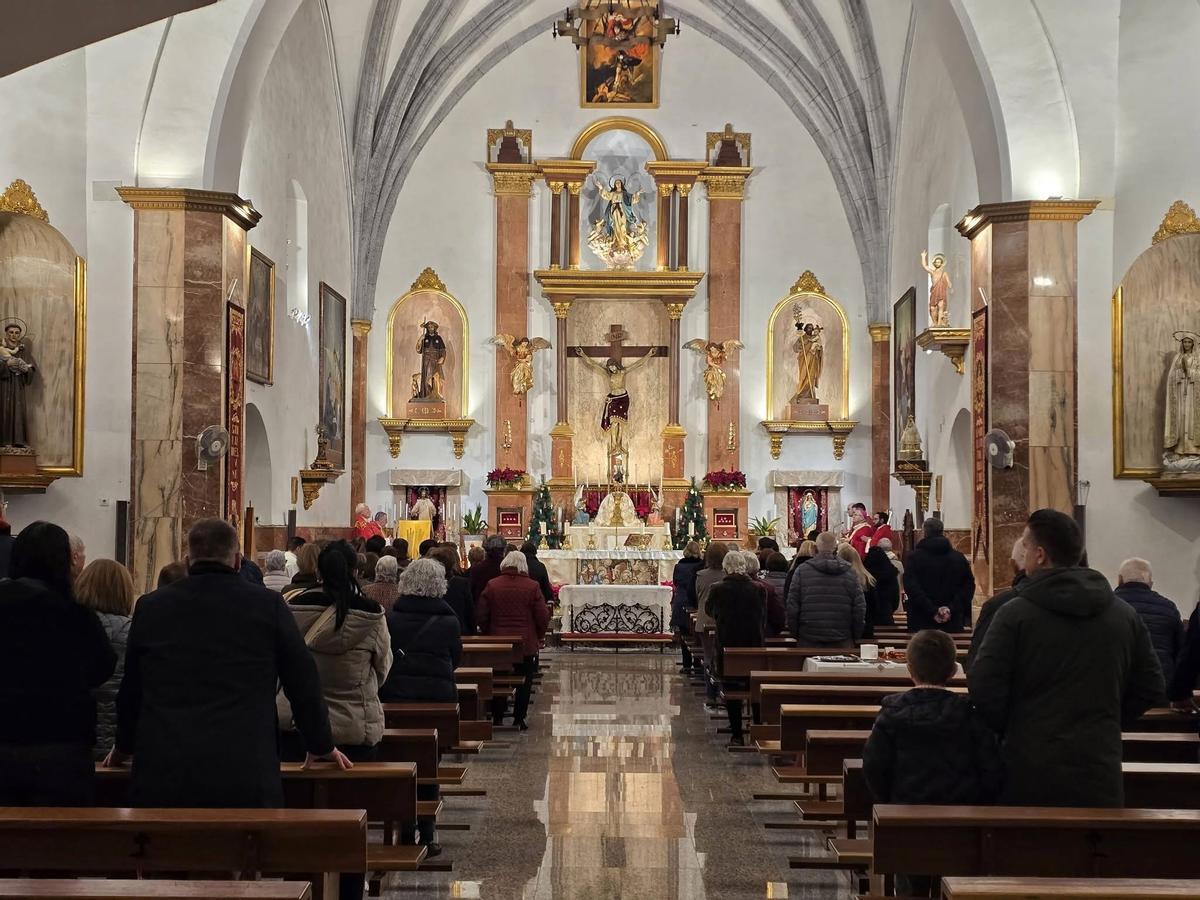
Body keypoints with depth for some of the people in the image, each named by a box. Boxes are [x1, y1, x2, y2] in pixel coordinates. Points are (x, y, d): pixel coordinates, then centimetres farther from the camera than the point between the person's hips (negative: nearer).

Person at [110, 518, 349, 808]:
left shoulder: (150, 607, 7)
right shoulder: (269, 605, 1)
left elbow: (131, 687, 20)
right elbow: (303, 684, 8)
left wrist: (124, 746, 39)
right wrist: (321, 746, 24)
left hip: (161, 774, 2)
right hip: (246, 775, -2)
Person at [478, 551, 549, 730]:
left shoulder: (492, 585, -4)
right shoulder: (532, 587, -7)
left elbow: (480, 616, -3)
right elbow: (543, 617, -6)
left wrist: (488, 633, 13)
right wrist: (538, 636, 11)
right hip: (526, 642, -1)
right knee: (524, 681, 9)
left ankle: (497, 717, 14)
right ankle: (519, 718, 9)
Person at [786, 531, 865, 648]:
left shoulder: (801, 571, -1)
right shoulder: (849, 573, 1)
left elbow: (792, 607, -2)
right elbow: (860, 608, 1)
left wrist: (795, 634, 9)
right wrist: (855, 636, 12)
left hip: (809, 642, 0)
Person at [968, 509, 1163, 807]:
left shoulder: (1015, 613, -11)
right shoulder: (1125, 615, 3)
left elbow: (984, 687, -14)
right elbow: (1150, 686, 9)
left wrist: (1008, 731, 2)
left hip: (1030, 773, -3)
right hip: (1100, 773, 3)